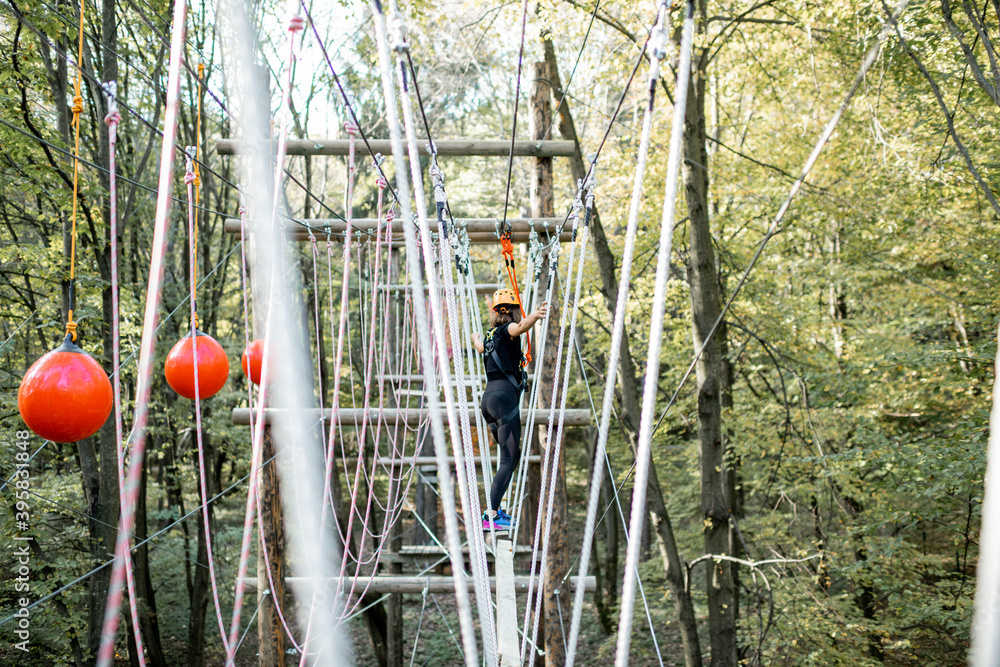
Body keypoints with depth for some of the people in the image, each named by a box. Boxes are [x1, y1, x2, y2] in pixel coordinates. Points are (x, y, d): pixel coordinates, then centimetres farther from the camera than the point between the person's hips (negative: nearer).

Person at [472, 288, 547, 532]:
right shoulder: (507, 330, -2)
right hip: (505, 397, -9)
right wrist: (535, 316, -50)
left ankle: (495, 507, 18)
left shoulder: (491, 334, 20)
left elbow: (482, 347, 47)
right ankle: (491, 516, -18)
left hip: (489, 398, 9)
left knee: (513, 456, 18)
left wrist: (476, 339, 71)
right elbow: (520, 327, -29)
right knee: (508, 460, -11)